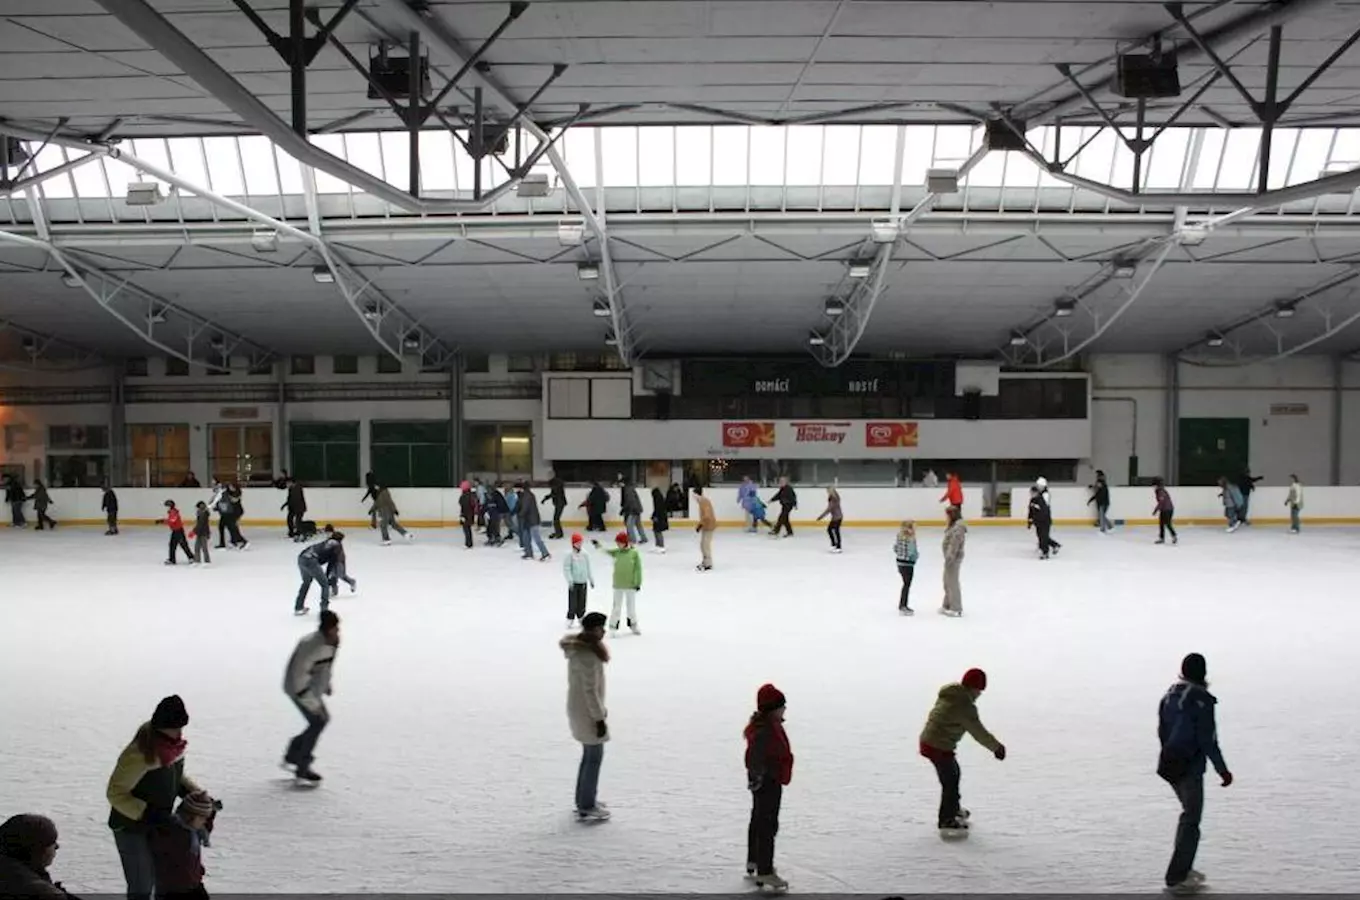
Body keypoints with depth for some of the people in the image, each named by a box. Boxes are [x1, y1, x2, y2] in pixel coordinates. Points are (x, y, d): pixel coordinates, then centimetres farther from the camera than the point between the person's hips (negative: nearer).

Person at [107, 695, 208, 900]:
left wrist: (194, 792, -4)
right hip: (131, 827, -7)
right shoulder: (139, 754, -30)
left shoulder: (173, 745, -6)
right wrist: (149, 813, -31)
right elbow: (115, 793, -24)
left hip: (157, 824, 7)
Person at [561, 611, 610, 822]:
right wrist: (599, 718, -20)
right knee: (594, 757, 2)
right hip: (587, 712, -10)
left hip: (580, 708, 10)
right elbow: (590, 690, -25)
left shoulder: (580, 647, 3)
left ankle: (584, 799, 32)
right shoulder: (588, 656, -27)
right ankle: (586, 808, 10)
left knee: (590, 754, 21)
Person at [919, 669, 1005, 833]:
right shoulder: (964, 706, -21)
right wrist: (996, 747, -3)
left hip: (928, 741, 10)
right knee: (950, 782, 5)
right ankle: (946, 821, 18)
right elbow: (978, 731, -15)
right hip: (939, 747, -10)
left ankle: (953, 809, 44)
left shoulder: (949, 694, 7)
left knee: (953, 773, 27)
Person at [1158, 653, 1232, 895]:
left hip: (1170, 764, 8)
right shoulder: (1202, 699, -17)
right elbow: (1207, 740, -19)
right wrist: (1222, 770, -10)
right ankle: (1176, 879, 3)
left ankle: (1183, 868, 30)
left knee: (1189, 813, 24)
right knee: (1191, 821, 1)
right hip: (1190, 767, -8)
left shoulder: (1169, 694, 6)